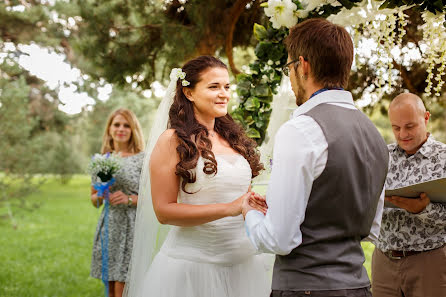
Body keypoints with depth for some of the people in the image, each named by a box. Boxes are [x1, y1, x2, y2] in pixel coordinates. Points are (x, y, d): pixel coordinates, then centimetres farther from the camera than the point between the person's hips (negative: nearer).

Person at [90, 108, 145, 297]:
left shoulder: (142, 159, -2)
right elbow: (94, 200, 16)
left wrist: (129, 199, -17)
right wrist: (101, 194, -6)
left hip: (132, 227, -4)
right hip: (109, 226, 4)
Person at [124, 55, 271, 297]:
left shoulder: (234, 138, 9)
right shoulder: (173, 141, -8)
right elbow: (164, 210, -14)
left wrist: (256, 206, -2)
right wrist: (229, 209, -20)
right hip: (191, 265, -5)